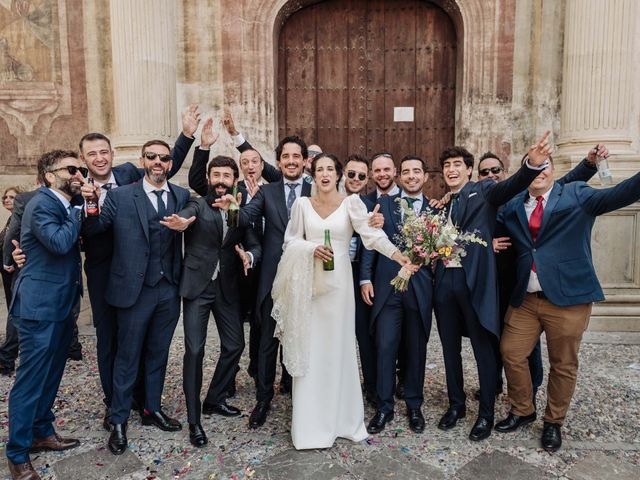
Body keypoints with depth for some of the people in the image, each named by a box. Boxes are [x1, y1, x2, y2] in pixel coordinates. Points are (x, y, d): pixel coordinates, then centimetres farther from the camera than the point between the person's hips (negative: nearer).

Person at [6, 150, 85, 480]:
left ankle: (42, 433, 34)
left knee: (51, 374, 18)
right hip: (40, 305, -9)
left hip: (63, 304, 9)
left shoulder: (69, 205, 13)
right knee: (31, 379, 0)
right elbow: (60, 242, -27)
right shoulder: (41, 204, -13)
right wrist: (78, 214, -16)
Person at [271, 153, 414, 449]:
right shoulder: (302, 204, 5)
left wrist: (395, 253, -30)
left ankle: (341, 417, 24)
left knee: (338, 347, 8)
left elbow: (371, 233, -14)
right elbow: (291, 240, 7)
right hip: (308, 283, 2)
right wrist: (312, 249, -12)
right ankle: (310, 422, 20)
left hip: (338, 282, -1)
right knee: (308, 349, 7)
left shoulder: (351, 202, -1)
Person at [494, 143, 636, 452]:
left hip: (567, 297, -3)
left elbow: (617, 195, -16)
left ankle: (554, 423, 30)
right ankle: (522, 411, 32)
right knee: (511, 353, 9)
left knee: (563, 364, 9)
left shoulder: (576, 194, -1)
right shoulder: (512, 206, 9)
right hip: (524, 299, 3)